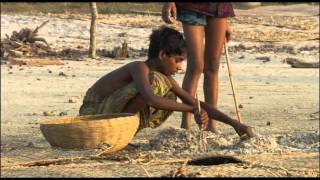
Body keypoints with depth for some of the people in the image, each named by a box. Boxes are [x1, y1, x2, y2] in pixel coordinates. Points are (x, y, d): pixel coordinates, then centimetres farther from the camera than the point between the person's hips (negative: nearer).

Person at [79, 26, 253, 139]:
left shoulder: (165, 78, 4)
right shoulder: (140, 68, -21)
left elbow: (197, 103, 5)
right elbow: (151, 99, -41)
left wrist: (234, 123, -1)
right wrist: (192, 110, -37)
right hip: (93, 111, -9)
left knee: (169, 100, 2)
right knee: (156, 82, -24)